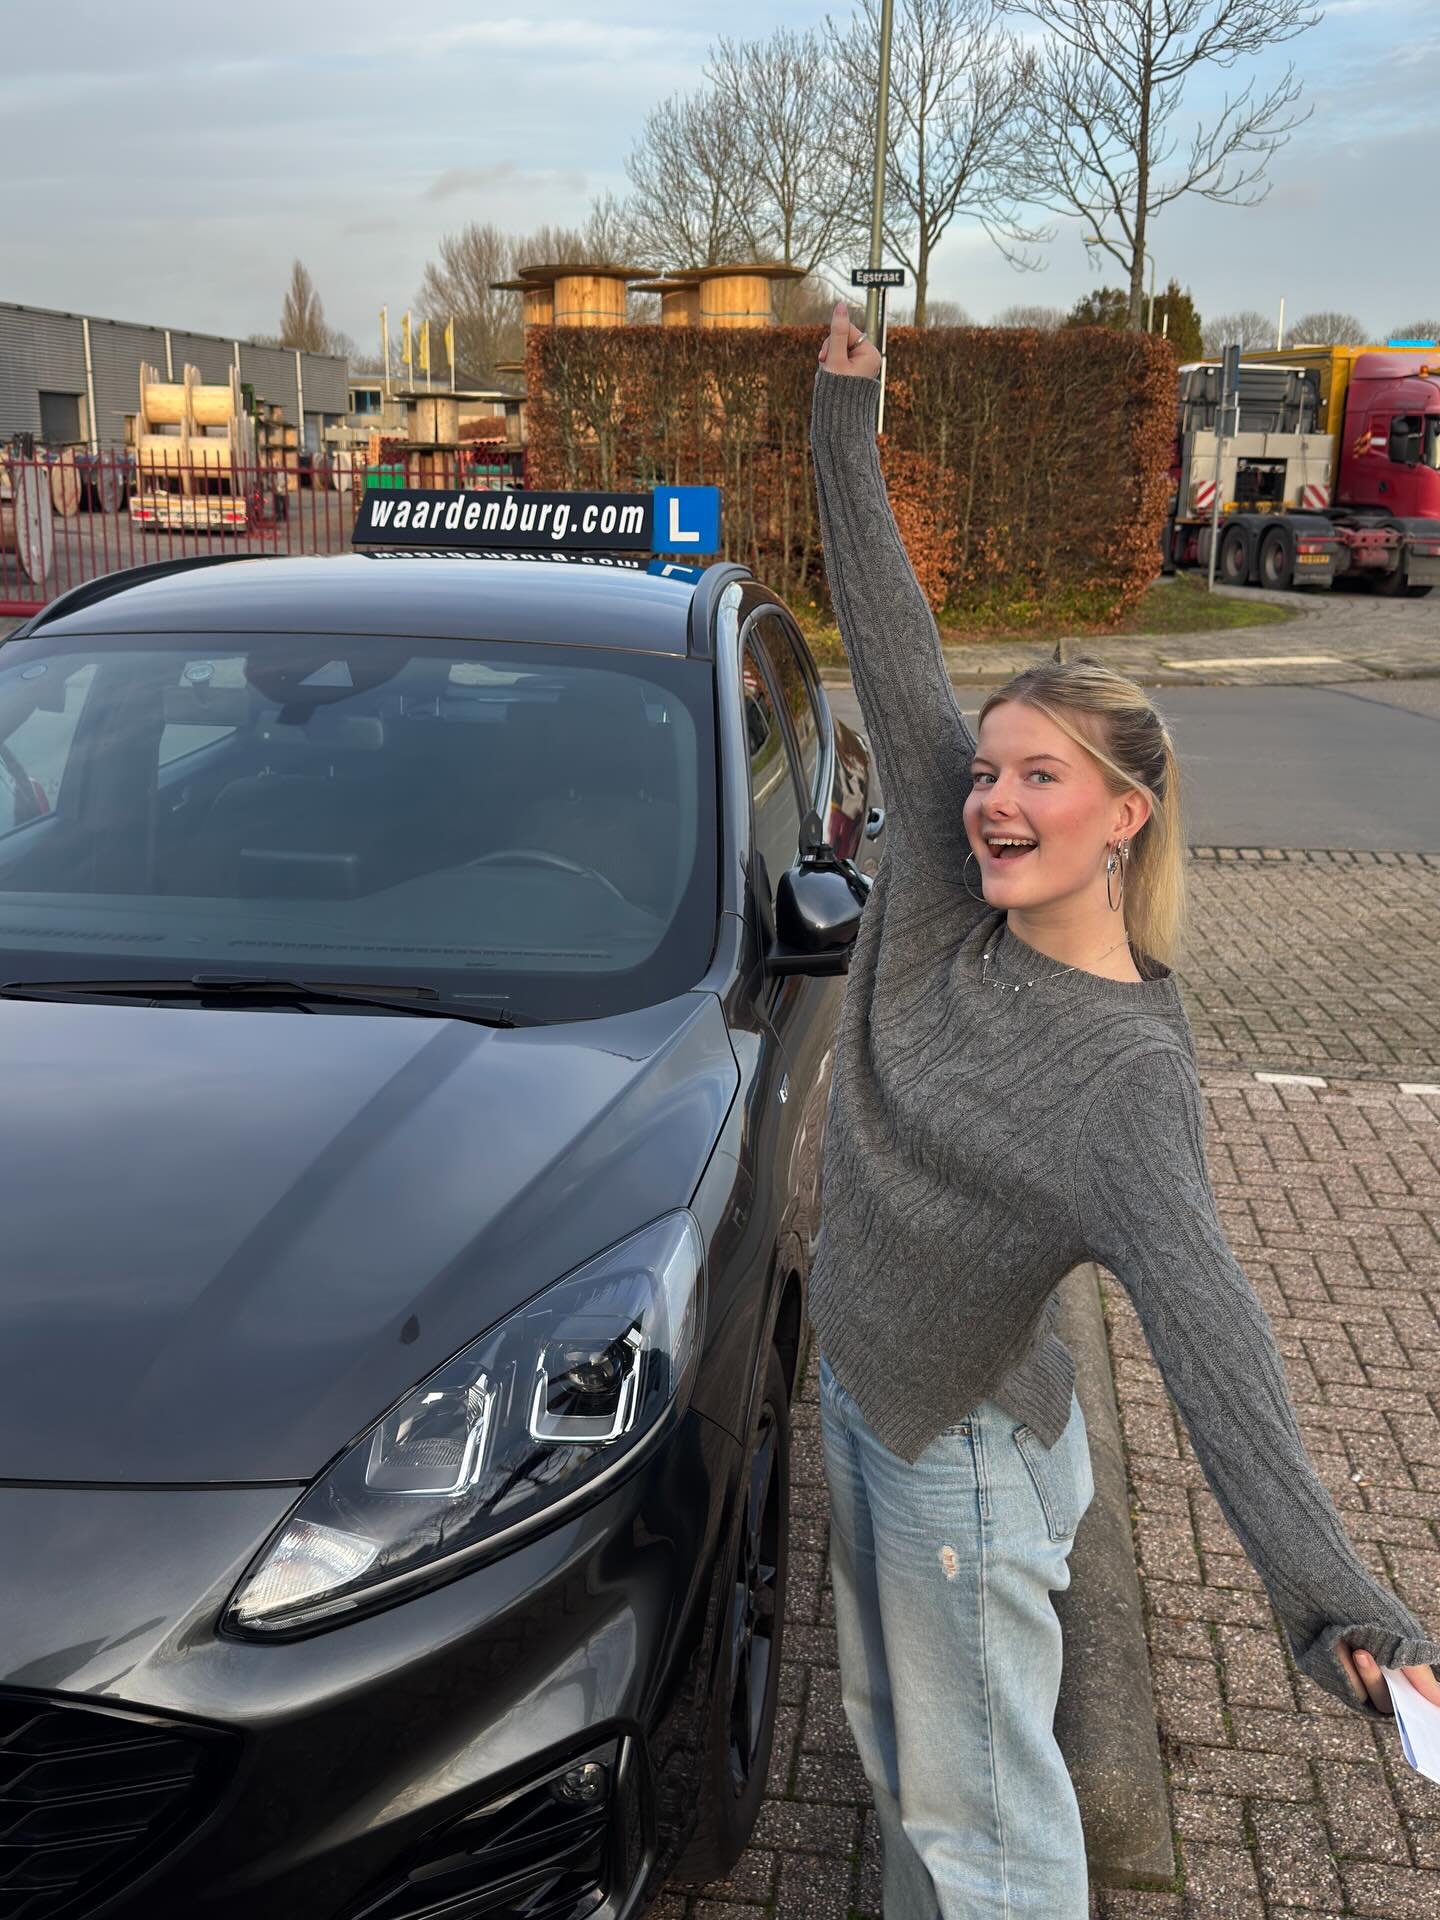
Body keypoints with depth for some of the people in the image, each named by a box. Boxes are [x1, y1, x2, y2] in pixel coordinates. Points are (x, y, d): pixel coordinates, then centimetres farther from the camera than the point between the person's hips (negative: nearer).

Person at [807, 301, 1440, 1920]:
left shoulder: (1129, 1071, -27)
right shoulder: (946, 887, -10)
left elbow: (1199, 1317, -39)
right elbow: (894, 657, -8)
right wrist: (845, 435, -7)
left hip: (965, 1453, -7)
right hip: (854, 1387, 7)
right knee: (892, 1740, 26)